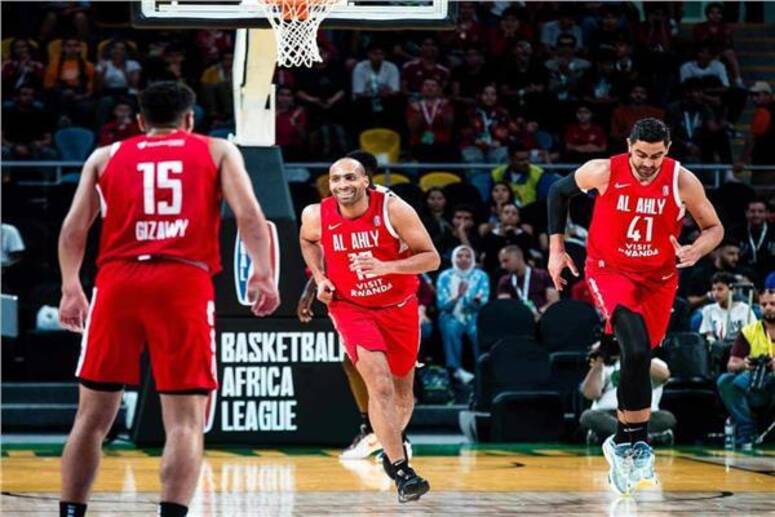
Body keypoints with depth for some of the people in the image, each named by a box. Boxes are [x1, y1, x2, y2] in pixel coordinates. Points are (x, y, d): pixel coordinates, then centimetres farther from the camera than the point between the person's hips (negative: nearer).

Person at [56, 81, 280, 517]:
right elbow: (248, 213, 1)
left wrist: (71, 288, 11)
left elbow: (75, 226, 11)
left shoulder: (106, 156, 21)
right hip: (184, 283, -2)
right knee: (186, 421, -2)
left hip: (117, 279, 2)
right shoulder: (218, 151, 16)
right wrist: (263, 274, -6)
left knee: (93, 416, 11)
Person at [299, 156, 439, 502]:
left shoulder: (393, 209, -21)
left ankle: (391, 445, 44)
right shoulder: (317, 216, -14)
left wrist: (385, 266, -32)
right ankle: (401, 472, -18)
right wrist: (320, 278, -2)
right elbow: (307, 240, 13)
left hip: (399, 307, 1)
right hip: (351, 308, -1)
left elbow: (431, 258, -19)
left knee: (403, 390, 15)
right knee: (380, 385, -21)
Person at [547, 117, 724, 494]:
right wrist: (556, 248, 2)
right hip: (610, 270, -3)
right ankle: (636, 443, -17)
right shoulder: (603, 172, -15)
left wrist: (697, 250, -24)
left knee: (638, 359, 7)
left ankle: (623, 443, 26)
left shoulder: (682, 181, -13)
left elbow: (714, 227, -2)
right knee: (637, 350, -25)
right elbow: (558, 191, 4)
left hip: (658, 279, 3)